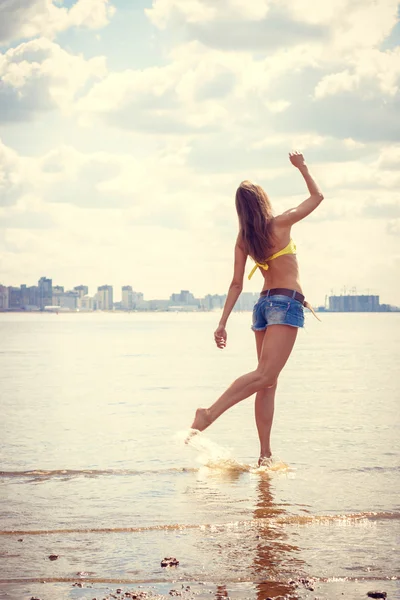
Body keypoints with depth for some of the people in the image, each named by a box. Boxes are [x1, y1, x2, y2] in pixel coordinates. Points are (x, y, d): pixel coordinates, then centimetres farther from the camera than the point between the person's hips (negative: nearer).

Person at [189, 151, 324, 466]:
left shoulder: (243, 239, 7)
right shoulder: (280, 224, -6)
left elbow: (236, 284, 6)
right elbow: (317, 196, 7)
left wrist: (223, 323, 8)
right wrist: (302, 167, 17)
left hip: (264, 303, 7)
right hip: (287, 302, -7)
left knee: (267, 381, 5)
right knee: (265, 374, -17)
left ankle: (265, 454, 2)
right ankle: (209, 414, -30)